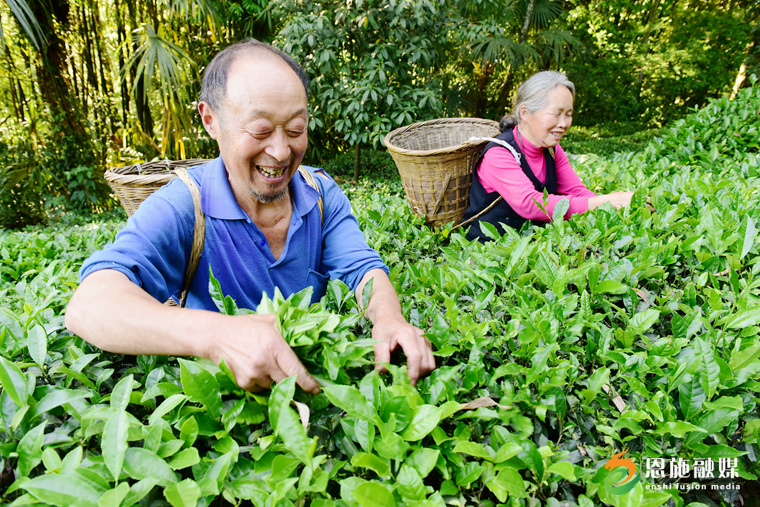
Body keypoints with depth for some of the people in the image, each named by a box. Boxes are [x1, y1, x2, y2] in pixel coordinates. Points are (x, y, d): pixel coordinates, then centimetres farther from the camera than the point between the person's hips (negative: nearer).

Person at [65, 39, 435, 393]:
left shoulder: (321, 193, -3)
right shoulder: (180, 208, -18)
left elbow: (363, 267, -11)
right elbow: (88, 305, -30)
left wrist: (388, 317, -35)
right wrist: (214, 335, -49)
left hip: (317, 377, 4)